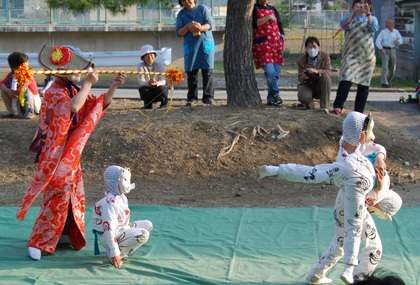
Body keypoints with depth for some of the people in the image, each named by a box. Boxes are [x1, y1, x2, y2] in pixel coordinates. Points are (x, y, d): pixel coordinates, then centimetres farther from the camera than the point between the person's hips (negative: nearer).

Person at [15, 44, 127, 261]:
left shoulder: (74, 90, 10)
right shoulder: (54, 92, -16)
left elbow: (102, 103, 10)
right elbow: (73, 107, -35)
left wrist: (114, 86, -6)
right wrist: (88, 84, -27)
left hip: (71, 153, 9)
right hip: (56, 154, -9)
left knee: (74, 194, 13)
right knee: (58, 196, -10)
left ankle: (66, 235, 25)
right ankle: (38, 243, -5)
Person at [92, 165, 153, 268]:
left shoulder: (122, 198, 4)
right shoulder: (110, 203, -27)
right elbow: (109, 229, -30)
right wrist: (114, 253, -31)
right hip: (111, 236, -10)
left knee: (148, 225, 11)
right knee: (143, 235, -23)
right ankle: (115, 251, -13)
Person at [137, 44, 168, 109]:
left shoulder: (159, 65, -7)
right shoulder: (141, 66, -9)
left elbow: (163, 80, -16)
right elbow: (140, 82, -19)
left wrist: (156, 83, -40)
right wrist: (148, 83, -43)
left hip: (158, 87, 0)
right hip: (148, 90, 0)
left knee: (161, 89, -32)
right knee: (143, 90, -32)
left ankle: (164, 103, 1)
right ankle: (148, 104, 0)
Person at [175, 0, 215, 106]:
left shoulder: (203, 9, 4)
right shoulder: (181, 14, 9)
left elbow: (209, 24, -5)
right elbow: (179, 33, 3)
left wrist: (200, 28, -26)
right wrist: (188, 27, -16)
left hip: (205, 44, -2)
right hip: (190, 46, 2)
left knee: (207, 72, -6)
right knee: (191, 73, -1)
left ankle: (208, 97, -5)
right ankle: (192, 98, 3)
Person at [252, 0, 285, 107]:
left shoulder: (273, 9, 20)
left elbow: (279, 25, 20)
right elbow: (254, 23, -10)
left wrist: (282, 40, 9)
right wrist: (268, 17, -13)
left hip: (276, 44, 5)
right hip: (262, 44, -5)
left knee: (277, 72, 0)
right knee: (270, 71, -18)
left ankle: (271, 98, 9)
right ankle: (276, 95, -5)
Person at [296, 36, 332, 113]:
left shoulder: (325, 56, -4)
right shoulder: (301, 60, -2)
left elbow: (329, 72, -17)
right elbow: (300, 77, -6)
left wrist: (317, 71, -38)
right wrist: (303, 77, -33)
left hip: (320, 87, 1)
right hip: (307, 86, -1)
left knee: (326, 77, -33)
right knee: (302, 96, -36)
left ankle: (324, 107, -26)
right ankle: (309, 104, 7)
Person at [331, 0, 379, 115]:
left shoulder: (372, 18, 14)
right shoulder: (349, 16, 12)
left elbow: (374, 29, -8)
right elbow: (343, 25, -10)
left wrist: (368, 13, -7)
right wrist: (353, 11, -9)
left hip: (367, 56, 2)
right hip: (351, 55, -2)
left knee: (364, 84, 3)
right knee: (345, 81, -20)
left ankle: (359, 112, 8)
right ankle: (337, 107, -22)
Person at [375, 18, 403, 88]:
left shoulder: (396, 32, 11)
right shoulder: (383, 32, 1)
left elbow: (401, 40, 8)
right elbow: (377, 41, -4)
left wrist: (398, 41, -17)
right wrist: (381, 48, -20)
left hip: (393, 50, 4)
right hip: (385, 50, -4)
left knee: (392, 67, 9)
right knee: (385, 66, -16)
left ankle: (389, 82, 27)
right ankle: (384, 83, -20)